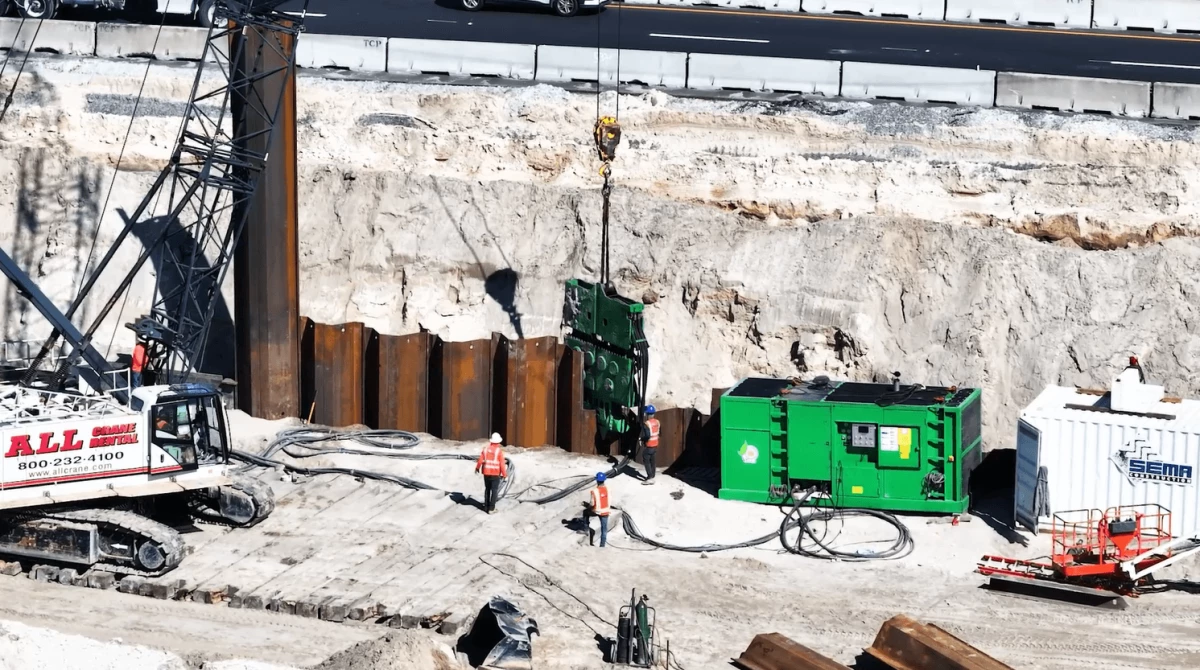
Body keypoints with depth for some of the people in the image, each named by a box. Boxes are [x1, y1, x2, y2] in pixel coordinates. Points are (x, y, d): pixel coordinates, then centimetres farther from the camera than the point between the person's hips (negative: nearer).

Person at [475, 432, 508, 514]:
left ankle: (486, 506, 27)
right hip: (495, 474, -4)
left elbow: (480, 460, 2)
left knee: (487, 489, 20)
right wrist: (504, 475, -8)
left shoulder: (486, 449, -2)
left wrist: (477, 468, 20)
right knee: (494, 491, 2)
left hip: (486, 473, 4)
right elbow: (502, 464, -16)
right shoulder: (499, 451, -14)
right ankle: (491, 509, 0)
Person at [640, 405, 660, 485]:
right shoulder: (657, 422, 0)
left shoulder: (646, 424, -23)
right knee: (652, 460, 19)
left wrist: (642, 440, -10)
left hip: (649, 446, -7)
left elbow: (647, 436, -28)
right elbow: (658, 433, 9)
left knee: (646, 461, 2)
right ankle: (652, 476, 26)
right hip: (655, 445, 7)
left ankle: (650, 478, -3)